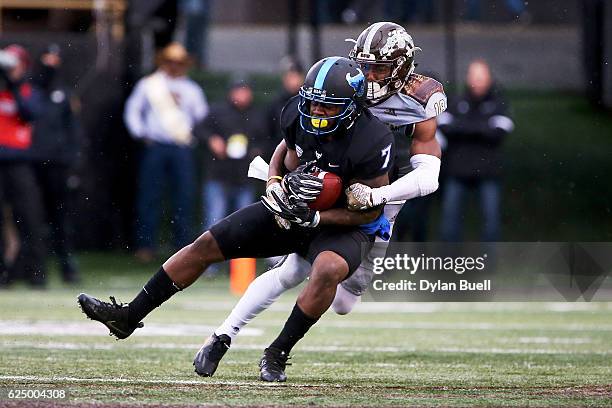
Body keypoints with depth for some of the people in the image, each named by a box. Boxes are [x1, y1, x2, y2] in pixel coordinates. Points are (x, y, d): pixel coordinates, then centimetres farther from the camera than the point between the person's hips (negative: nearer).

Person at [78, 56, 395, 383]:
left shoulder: (371, 142, -29)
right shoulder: (298, 113, -12)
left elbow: (372, 211, -20)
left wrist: (314, 218, -27)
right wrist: (277, 183, -10)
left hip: (342, 225, -6)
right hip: (293, 210, 6)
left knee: (329, 269, -39)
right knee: (207, 245, 1)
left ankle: (276, 355, -21)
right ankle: (128, 318, 10)